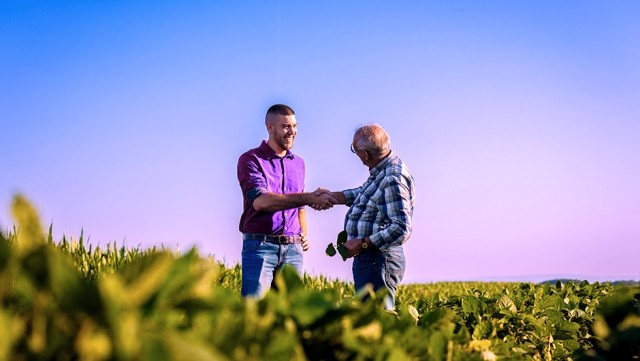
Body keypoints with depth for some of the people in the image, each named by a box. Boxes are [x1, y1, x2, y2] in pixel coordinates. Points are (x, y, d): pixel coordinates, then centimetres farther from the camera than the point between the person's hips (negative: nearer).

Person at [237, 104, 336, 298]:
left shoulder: (298, 163, 16)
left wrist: (304, 234, 9)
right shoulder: (251, 159, -3)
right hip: (260, 245, -5)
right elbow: (260, 201, -19)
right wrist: (309, 198, -24)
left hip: (293, 248, 5)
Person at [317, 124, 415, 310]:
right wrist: (333, 196, 22)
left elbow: (401, 229, -27)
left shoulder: (393, 180, -23)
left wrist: (363, 243, -21)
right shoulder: (383, 171, 8)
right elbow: (364, 193, 28)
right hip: (370, 258, 11)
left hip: (378, 261, -11)